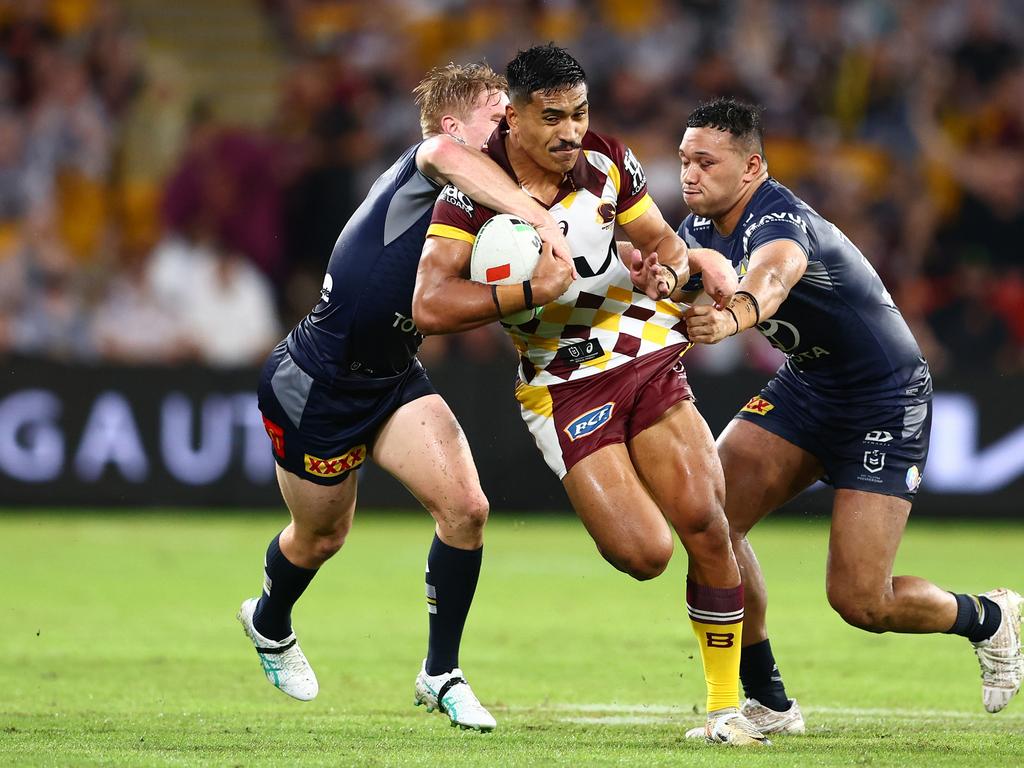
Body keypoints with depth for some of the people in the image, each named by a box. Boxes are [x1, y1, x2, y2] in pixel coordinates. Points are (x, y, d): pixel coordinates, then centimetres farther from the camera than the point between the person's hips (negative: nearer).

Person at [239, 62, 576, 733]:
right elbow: (446, 153, -46)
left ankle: (441, 674, 4)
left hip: (394, 379, 6)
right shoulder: (419, 169, -19)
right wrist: (543, 221, -53)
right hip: (314, 386, -6)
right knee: (321, 536, 13)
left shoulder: (480, 204, 3)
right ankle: (270, 625, 48)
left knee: (466, 507, -12)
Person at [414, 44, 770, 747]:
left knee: (707, 524, -9)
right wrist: (532, 292, -28)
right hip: (563, 387, -3)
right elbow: (430, 307, -22)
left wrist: (667, 269, -14)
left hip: (646, 356, 3)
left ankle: (726, 703, 5)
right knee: (646, 554, -17)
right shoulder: (474, 191, -15)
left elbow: (663, 241, 10)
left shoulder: (608, 162, -3)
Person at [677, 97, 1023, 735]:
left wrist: (731, 317, -76)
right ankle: (768, 703, 1)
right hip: (807, 388, 8)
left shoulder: (778, 219, -30)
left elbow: (772, 278, -53)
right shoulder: (704, 227, -1)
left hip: (887, 402, -8)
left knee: (860, 600, -12)